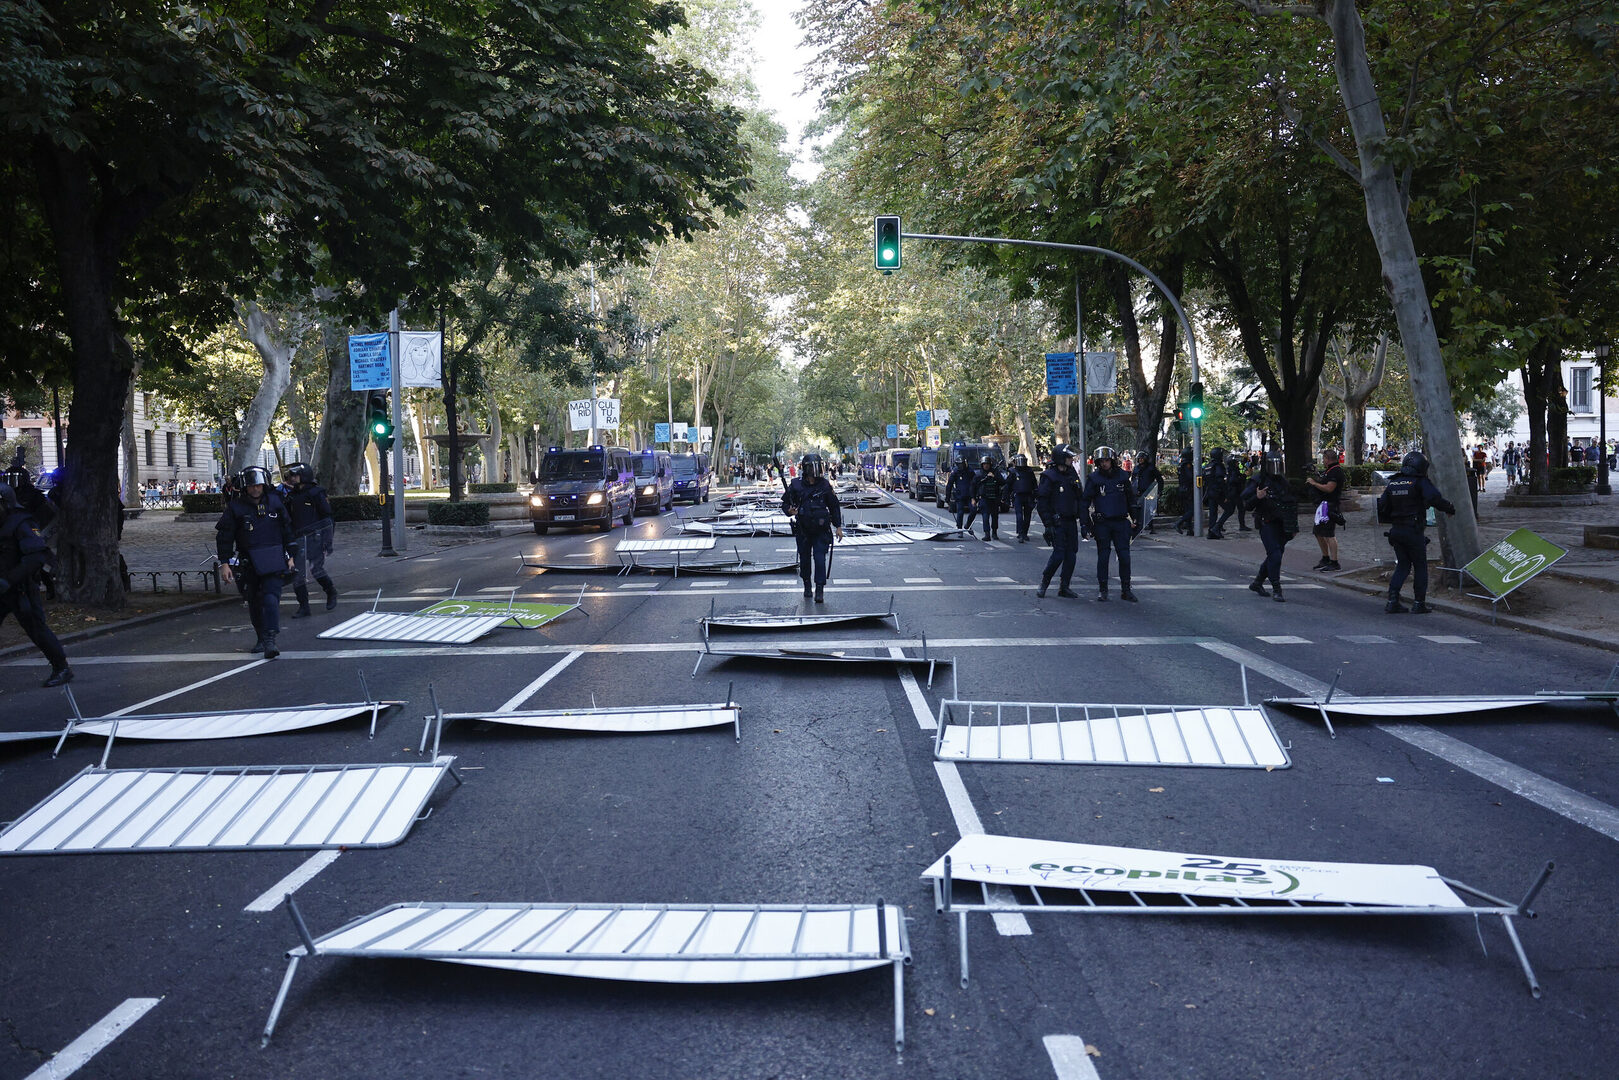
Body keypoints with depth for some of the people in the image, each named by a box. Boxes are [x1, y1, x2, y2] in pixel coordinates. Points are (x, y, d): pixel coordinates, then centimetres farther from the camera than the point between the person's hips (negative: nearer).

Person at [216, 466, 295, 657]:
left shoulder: (274, 501, 4)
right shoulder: (235, 506, -3)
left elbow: (287, 530, 13)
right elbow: (224, 536, 0)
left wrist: (290, 556, 13)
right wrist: (224, 563, -5)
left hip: (273, 562, -1)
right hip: (248, 562, 1)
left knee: (271, 598, -15)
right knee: (254, 602, 8)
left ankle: (270, 640, -21)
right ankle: (261, 638, 23)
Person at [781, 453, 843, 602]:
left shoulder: (825, 485, -1)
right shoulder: (796, 485, -3)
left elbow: (834, 506, 8)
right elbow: (785, 503, 5)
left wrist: (838, 526, 6)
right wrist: (789, 511, -18)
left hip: (821, 529, -1)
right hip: (803, 530, 1)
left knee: (820, 558, -10)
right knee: (804, 558, 11)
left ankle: (820, 590, -8)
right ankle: (807, 587, 29)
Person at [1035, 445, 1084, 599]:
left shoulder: (1072, 474, 12)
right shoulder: (1049, 476, -9)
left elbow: (1080, 497, 20)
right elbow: (1042, 502, -11)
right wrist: (1048, 525, -16)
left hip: (1071, 521, 7)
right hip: (1057, 521, -7)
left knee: (1071, 554, 5)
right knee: (1059, 554, -11)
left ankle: (1064, 587, 13)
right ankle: (1043, 584, 5)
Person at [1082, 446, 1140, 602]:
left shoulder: (1122, 476, 6)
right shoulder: (1094, 478, -2)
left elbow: (1131, 498, 15)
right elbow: (1086, 500, 1)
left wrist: (1134, 518, 13)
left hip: (1121, 523, 2)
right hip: (1102, 524, -2)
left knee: (1124, 556, 1)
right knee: (1103, 557, 3)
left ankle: (1125, 590, 9)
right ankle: (1102, 590, 11)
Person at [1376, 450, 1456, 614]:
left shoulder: (1393, 483, 8)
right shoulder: (1420, 482, -9)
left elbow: (1382, 506, 10)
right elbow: (1434, 498, -24)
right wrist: (1449, 508, -9)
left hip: (1396, 530, 5)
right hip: (1414, 531, -5)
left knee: (1402, 565, 15)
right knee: (1420, 567, 7)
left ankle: (1392, 601, 5)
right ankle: (1419, 604, 6)